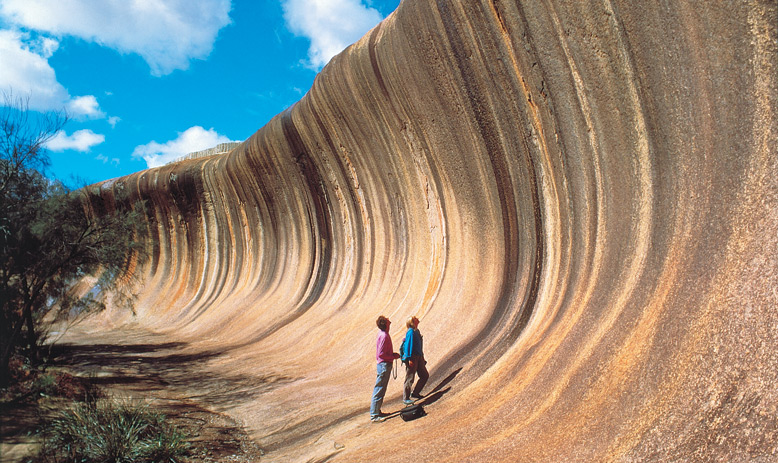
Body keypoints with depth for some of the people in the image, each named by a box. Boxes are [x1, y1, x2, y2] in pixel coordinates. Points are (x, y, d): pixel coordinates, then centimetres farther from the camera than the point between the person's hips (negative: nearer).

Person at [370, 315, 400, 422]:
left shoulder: (383, 334, 11)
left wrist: (393, 354, 12)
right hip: (384, 365, -10)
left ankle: (377, 411, 26)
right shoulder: (384, 336, -20)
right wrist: (393, 356, -13)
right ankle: (374, 415, -1)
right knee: (379, 390, -5)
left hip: (385, 365, 10)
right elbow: (381, 354, -22)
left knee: (381, 390, 17)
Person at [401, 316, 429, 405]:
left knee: (425, 375, 12)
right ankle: (405, 398, 7)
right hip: (412, 357, -10)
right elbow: (408, 345, -19)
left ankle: (415, 393, 22)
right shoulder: (411, 332, -15)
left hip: (418, 357, 10)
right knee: (410, 378, -3)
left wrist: (422, 358, 24)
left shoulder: (416, 331, 13)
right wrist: (409, 359, -22)